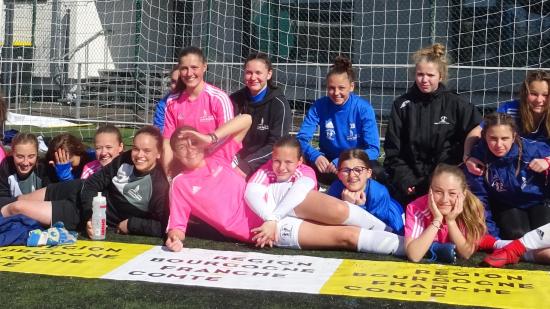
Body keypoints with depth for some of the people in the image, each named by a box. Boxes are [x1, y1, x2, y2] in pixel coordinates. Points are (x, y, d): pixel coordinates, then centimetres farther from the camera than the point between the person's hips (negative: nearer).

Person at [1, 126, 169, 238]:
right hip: (83, 192, 4)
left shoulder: (158, 186, -30)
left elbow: (164, 227, -37)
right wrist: (90, 215, -21)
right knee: (20, 200, 20)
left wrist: (130, 224, -29)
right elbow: (91, 184, -7)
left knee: (16, 208, 1)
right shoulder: (126, 159, -15)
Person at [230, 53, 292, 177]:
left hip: (265, 165, -3)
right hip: (236, 161, 3)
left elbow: (276, 146, -12)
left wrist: (246, 166, -21)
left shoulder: (279, 104, -7)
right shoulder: (235, 99, 5)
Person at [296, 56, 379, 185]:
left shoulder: (363, 108, -13)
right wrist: (315, 155, -34)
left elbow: (373, 149, -18)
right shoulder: (319, 106, -8)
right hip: (328, 162, 1)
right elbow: (301, 139, -12)